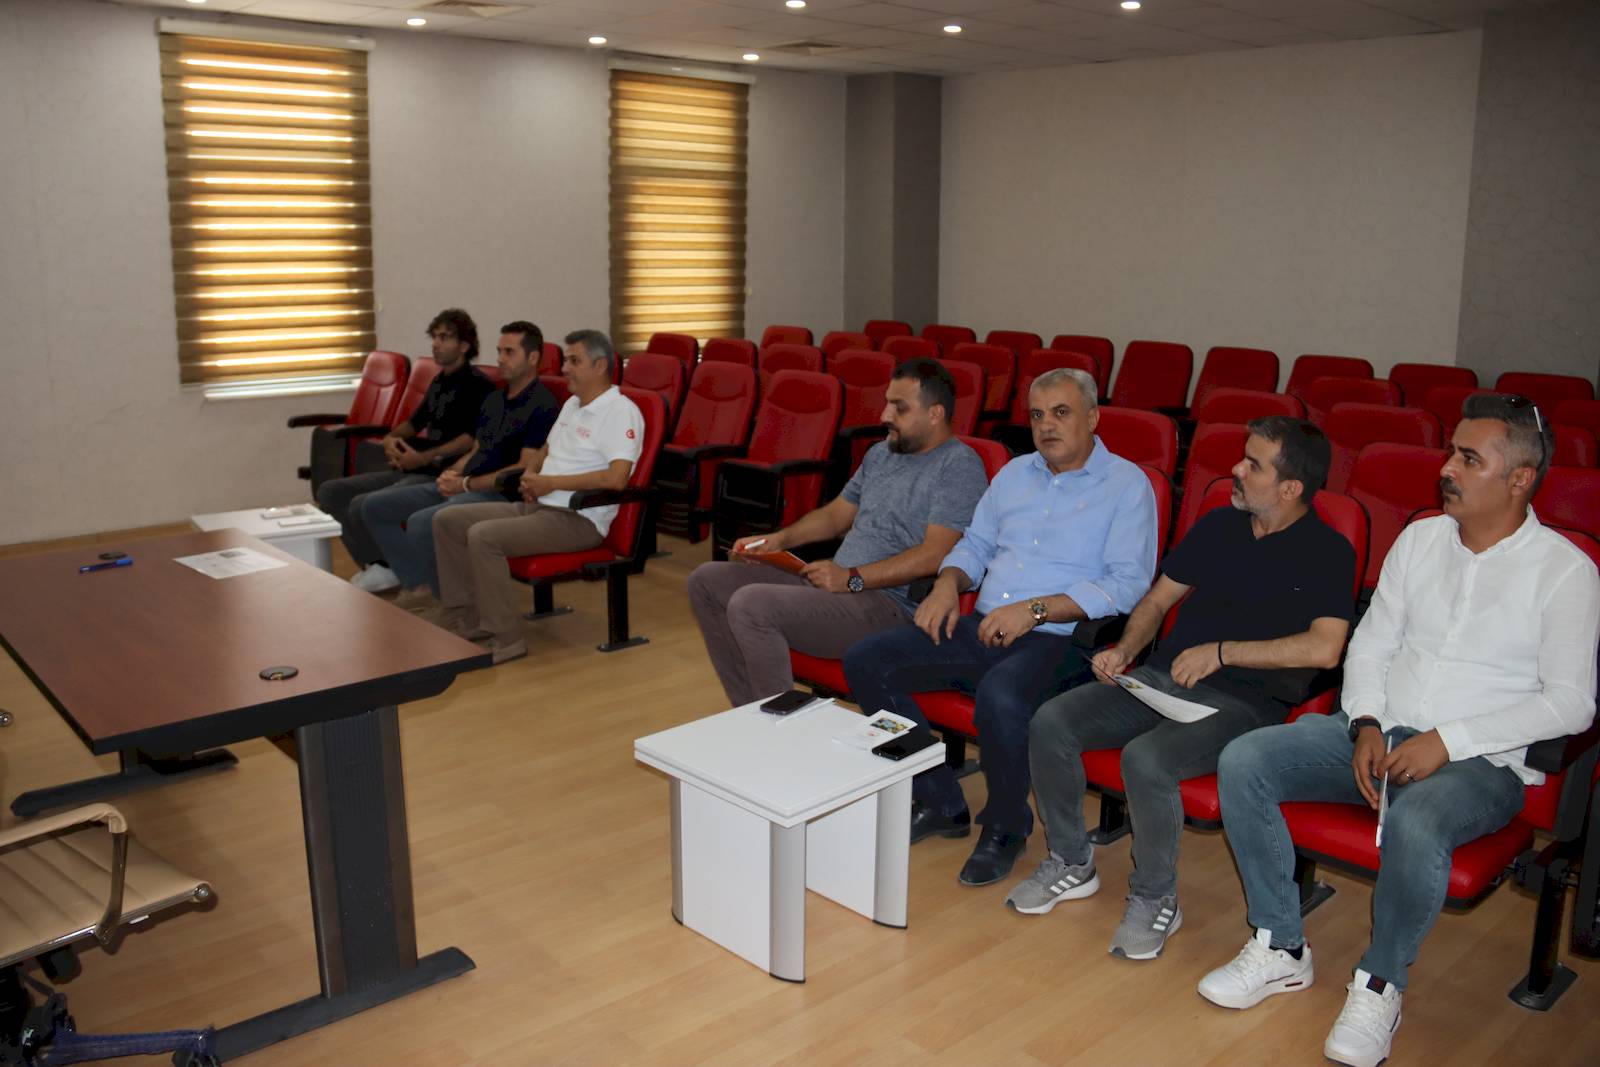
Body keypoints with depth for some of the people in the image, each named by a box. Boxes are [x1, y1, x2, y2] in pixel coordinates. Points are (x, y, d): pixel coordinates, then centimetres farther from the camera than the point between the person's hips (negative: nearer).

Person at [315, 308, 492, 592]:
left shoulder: (477, 384, -7)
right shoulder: (439, 382, 21)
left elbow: (476, 437, -20)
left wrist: (425, 457, -22)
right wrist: (391, 438, 10)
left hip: (439, 476, -10)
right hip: (408, 471, 10)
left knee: (363, 505, -27)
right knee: (330, 492, 2)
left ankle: (385, 570, -2)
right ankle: (373, 563, 3)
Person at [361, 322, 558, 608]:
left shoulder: (542, 405, -11)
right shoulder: (493, 399, 18)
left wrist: (466, 484, -15)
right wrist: (450, 473, 1)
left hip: (500, 496, -10)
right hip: (463, 487, 10)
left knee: (421, 522, -32)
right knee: (374, 505, 4)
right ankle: (416, 586, 6)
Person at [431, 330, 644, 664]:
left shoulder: (621, 411, -12)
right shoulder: (572, 404, 18)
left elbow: (616, 478, -25)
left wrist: (552, 481, -17)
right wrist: (530, 474, 7)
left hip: (579, 520, -10)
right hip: (537, 507, 10)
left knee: (483, 536, -28)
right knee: (446, 520, 3)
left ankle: (504, 637, -18)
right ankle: (460, 615, 8)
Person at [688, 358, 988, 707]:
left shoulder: (959, 466, -10)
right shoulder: (881, 453, 18)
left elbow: (935, 555, -20)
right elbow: (836, 514, 27)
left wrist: (852, 578, -21)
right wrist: (780, 540, 11)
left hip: (890, 603, -10)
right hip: (835, 584, 10)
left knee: (751, 605, -28)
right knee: (707, 580, 5)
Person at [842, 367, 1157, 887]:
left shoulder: (1127, 485, 0)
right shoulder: (1015, 473, 20)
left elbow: (1127, 584, -11)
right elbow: (975, 545, 26)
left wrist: (1037, 609, -20)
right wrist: (948, 584, 2)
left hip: (1057, 641, -7)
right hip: (982, 629, 7)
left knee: (1000, 697, -39)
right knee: (865, 660, -8)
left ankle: (1005, 828, -8)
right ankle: (938, 801, 4)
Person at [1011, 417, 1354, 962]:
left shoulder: (1327, 552, -5)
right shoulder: (1219, 524, 15)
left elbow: (1324, 648, -20)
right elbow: (1159, 599, 22)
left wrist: (1221, 651, -17)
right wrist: (1124, 650, 3)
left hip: (1238, 700, -6)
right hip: (1161, 677, 7)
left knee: (1145, 759, -34)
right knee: (1050, 723, -13)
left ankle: (1155, 900, -7)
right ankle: (1070, 863, 7)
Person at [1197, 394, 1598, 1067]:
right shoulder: (1420, 539, 10)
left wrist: (1448, 741, -18)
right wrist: (1366, 726, -5)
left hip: (1481, 759, -5)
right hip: (1378, 732, 5)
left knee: (1415, 825, -39)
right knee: (1242, 762, -16)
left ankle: (1381, 984, -11)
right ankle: (1281, 950, -4)